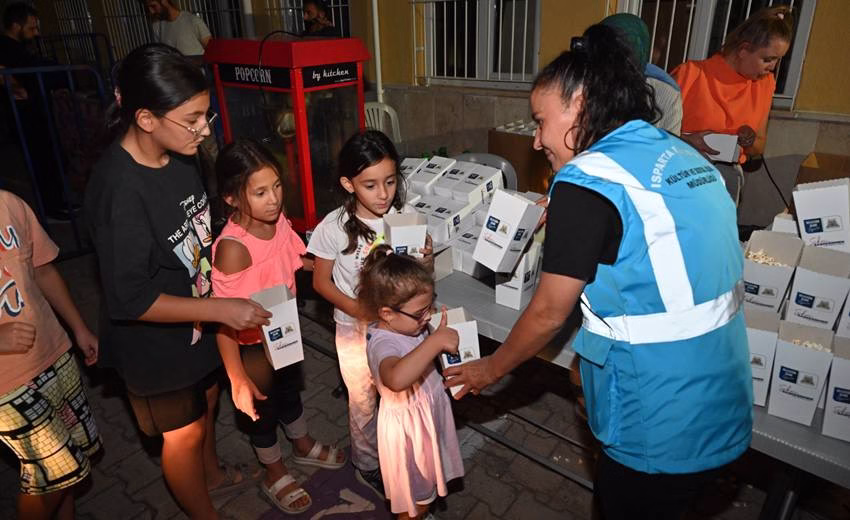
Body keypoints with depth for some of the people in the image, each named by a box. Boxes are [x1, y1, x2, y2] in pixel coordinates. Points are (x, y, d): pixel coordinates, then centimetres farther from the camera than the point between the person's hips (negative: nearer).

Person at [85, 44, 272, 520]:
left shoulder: (179, 154, -10)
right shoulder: (120, 189, -33)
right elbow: (128, 299, -28)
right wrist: (221, 310, -29)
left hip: (199, 319, 7)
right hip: (156, 340, -7)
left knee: (205, 402, 29)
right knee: (184, 432, 16)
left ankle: (212, 472, 58)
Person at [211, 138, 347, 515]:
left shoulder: (278, 219, -14)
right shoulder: (233, 248, -34)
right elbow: (223, 317, -30)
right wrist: (237, 377, -31)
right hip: (253, 343, -6)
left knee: (290, 387, 28)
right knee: (261, 405, 18)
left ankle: (303, 446, 57)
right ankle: (275, 476, 45)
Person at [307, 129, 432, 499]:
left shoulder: (406, 216, -12)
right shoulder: (334, 228, -19)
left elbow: (422, 271, 1)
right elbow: (321, 281, -8)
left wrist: (427, 261, -23)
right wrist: (357, 309, -24)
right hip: (356, 329, -2)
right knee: (364, 403, 16)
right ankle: (367, 466, 42)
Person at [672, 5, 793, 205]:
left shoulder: (765, 84, 12)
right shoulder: (693, 73, -5)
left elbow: (759, 149, 21)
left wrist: (750, 141, -1)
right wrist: (686, 140, -22)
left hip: (728, 176, 4)